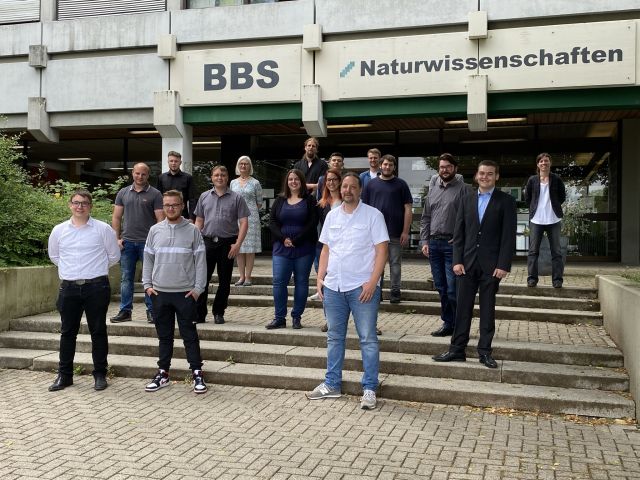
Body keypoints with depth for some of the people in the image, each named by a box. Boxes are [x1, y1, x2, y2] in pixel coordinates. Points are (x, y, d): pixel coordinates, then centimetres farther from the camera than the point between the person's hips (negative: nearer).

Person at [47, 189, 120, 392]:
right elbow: (54, 255, 20)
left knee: (98, 331, 5)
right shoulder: (59, 230, 6)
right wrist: (72, 269, 14)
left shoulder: (103, 229, -3)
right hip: (69, 288, 3)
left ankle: (100, 374, 14)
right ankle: (64, 375, 20)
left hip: (96, 286, -3)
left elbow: (114, 256, 5)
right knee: (67, 332, 10)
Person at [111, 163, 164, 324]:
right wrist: (117, 238, 4)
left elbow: (160, 219, -3)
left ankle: (151, 311, 10)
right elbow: (116, 217, 12)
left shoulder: (155, 194, 1)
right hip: (127, 241, 3)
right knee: (126, 278, 7)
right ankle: (125, 311, 15)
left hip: (147, 242, -3)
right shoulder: (123, 193, 11)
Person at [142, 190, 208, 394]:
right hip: (160, 292, 3)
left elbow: (200, 261, -2)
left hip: (185, 293, -3)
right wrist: (147, 284, 4)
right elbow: (148, 259, 11)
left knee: (190, 335, 2)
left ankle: (197, 373, 9)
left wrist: (198, 287, -7)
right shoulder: (155, 230, 6)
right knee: (164, 335, 12)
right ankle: (163, 373, 22)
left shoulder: (192, 230, -2)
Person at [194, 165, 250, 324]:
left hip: (227, 243, -1)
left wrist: (238, 244, -12)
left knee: (224, 280, 6)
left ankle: (218, 313, 18)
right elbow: (199, 221, 13)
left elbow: (244, 222, -3)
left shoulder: (236, 198, 2)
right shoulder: (204, 197, 11)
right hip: (207, 241, 2)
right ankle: (199, 314, 6)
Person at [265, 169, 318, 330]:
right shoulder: (279, 200, 11)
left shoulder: (309, 200, 3)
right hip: (282, 248, 2)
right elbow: (272, 222, 5)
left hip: (304, 249, -2)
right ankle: (279, 318, 5)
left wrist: (296, 241, -12)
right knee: (279, 282, -3)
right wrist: (283, 239, -11)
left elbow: (312, 223, -6)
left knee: (301, 282, 3)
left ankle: (296, 317, 12)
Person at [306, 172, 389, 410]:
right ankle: (332, 385, 25)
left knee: (368, 339, 1)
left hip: (362, 287, -5)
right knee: (334, 337, 14)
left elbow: (381, 250, -8)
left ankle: (369, 389, 9)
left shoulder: (372, 215, -4)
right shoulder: (332, 215, 11)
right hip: (333, 286, 5)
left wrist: (372, 281, -16)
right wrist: (320, 278, 7)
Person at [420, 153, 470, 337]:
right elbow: (425, 217, 14)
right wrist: (425, 241, 7)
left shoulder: (462, 188, -3)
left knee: (453, 289, -6)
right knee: (441, 288, 11)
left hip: (453, 244, -5)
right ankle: (448, 323, 21)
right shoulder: (433, 188, 13)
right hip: (434, 243, 6)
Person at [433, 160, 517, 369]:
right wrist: (457, 260, -1)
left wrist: (503, 265, -12)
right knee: (463, 308, 5)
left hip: (491, 265, -3)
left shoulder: (506, 201, -1)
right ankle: (457, 350, 11)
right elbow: (458, 232, 7)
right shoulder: (467, 199, 9)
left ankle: (485, 352, 14)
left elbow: (509, 235, -6)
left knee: (487, 310, 6)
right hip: (468, 263, 3)